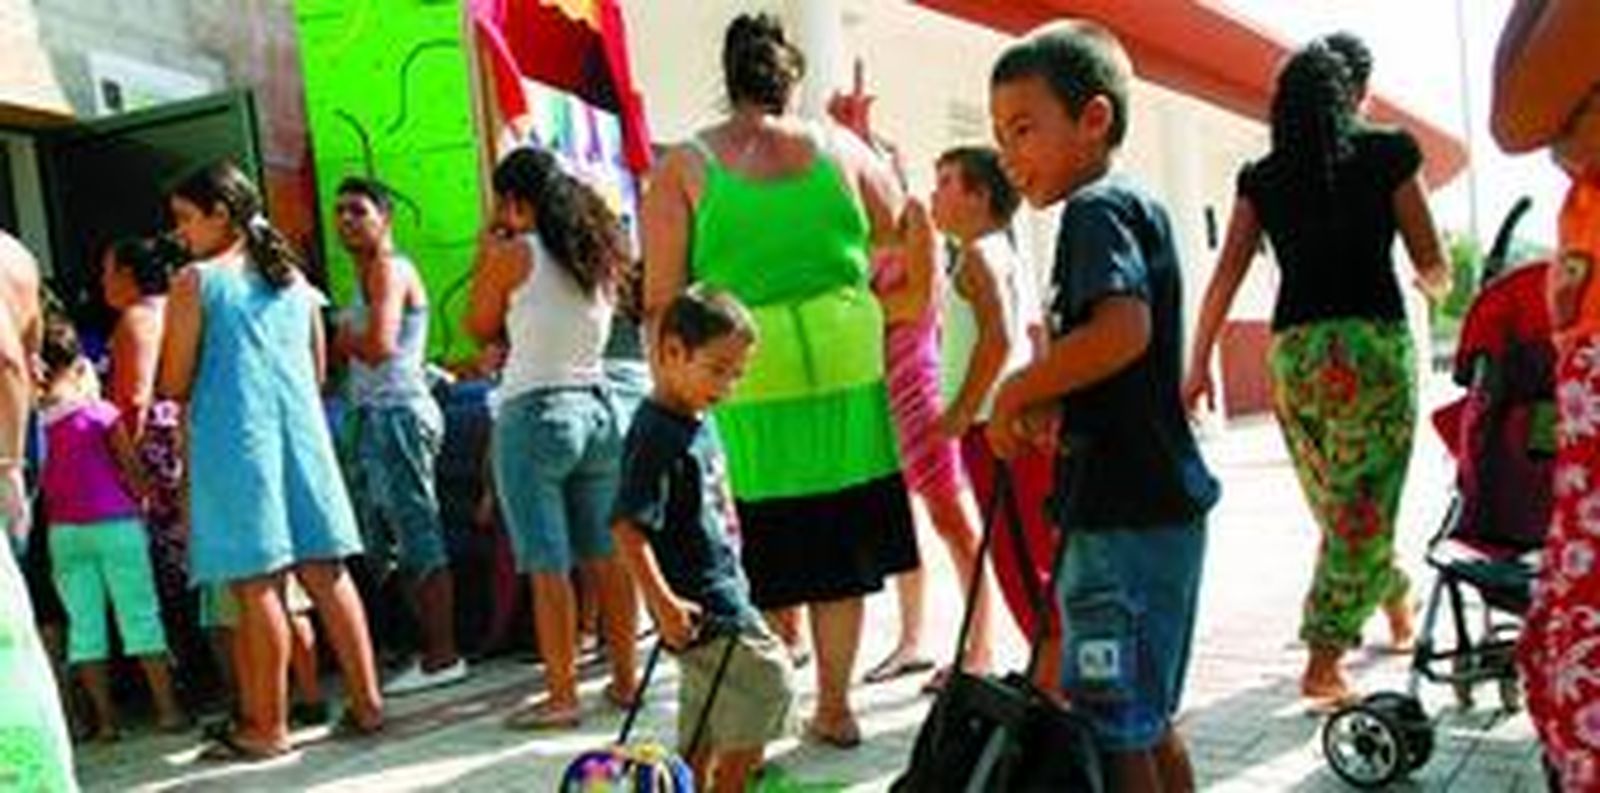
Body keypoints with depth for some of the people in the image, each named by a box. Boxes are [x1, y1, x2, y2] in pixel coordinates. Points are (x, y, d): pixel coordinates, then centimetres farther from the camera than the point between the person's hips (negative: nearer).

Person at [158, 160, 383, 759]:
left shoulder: (195, 283, -5)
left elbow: (175, 384, -4)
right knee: (325, 573, 8)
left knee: (257, 585, -2)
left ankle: (267, 727, 4)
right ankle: (366, 702, 11)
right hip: (301, 434, 6)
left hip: (235, 441, -5)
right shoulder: (294, 279, 13)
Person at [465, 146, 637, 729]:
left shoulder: (513, 254, -8)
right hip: (598, 408, 6)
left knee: (548, 566, -2)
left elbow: (480, 328, 2)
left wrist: (487, 251, 9)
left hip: (535, 414, -6)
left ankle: (561, 695, 2)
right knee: (607, 557, 12)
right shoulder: (598, 255, 8)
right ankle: (624, 679, 20)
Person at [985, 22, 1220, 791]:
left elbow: (1122, 328, -30)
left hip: (1122, 516, -10)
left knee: (1110, 728, -1)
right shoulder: (1140, 205, 17)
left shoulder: (1095, 208, -12)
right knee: (1148, 720, 20)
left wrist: (1017, 392, -17)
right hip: (1161, 504, 10)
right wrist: (1049, 406, 8)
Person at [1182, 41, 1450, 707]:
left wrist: (1199, 365, 8)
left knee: (1339, 509, 18)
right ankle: (1322, 664, -5)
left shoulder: (1261, 179, 10)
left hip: (1292, 353, 4)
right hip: (1371, 345, -3)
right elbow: (1433, 267, 6)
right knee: (1361, 513, 0)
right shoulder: (1387, 153, 4)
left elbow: (1226, 277, 4)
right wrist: (1434, 286, 28)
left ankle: (1400, 607, 37)